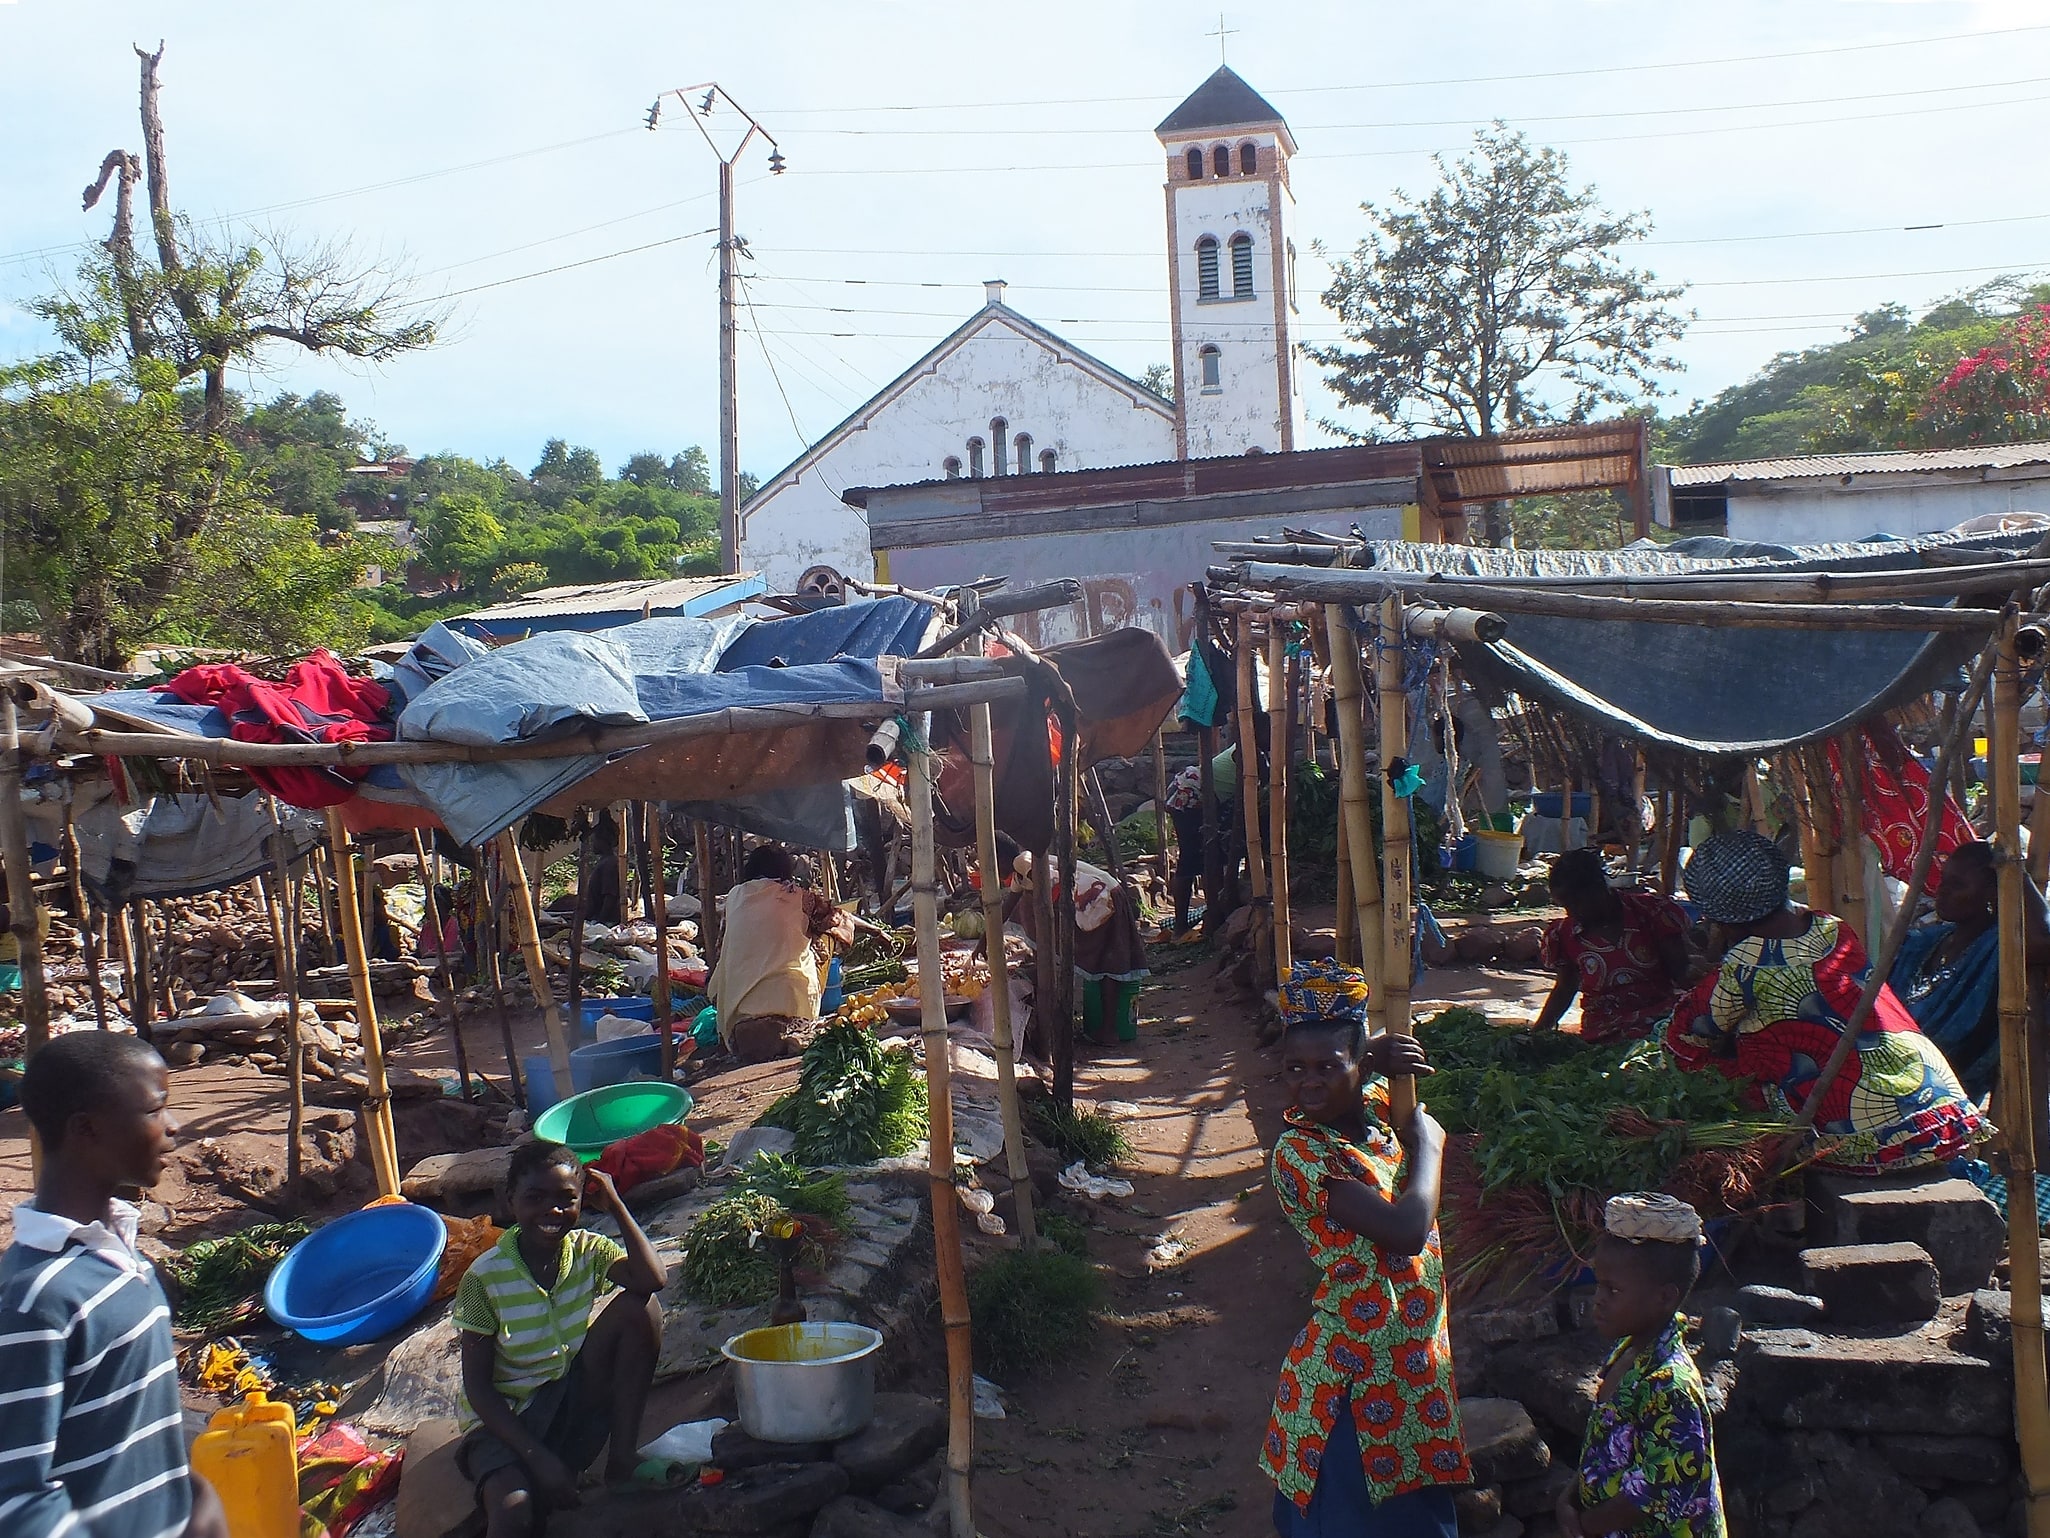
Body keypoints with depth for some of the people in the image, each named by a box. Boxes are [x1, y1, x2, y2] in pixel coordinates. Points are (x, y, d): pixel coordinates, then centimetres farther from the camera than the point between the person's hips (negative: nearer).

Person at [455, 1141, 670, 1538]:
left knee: (640, 1308, -19)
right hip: (505, 1419, -5)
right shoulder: (484, 1278, -14)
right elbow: (477, 1387, -12)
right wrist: (538, 1457, -21)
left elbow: (653, 1280, -26)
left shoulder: (588, 1250, -5)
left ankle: (621, 1456, -13)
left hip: (574, 1405, 5)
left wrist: (615, 1204, -20)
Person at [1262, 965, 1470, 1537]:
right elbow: (1405, 1230, -32)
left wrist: (1380, 1056, -4)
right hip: (1353, 1376, -7)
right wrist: (1427, 1145, -15)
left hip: (1418, 1361, 7)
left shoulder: (1379, 1109, -3)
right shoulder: (1299, 1151, -23)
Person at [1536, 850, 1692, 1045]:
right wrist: (1538, 1032, 12)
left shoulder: (1650, 910, 0)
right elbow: (1565, 988, 21)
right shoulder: (1564, 934, 6)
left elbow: (1682, 973, 3)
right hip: (1603, 1036, 1)